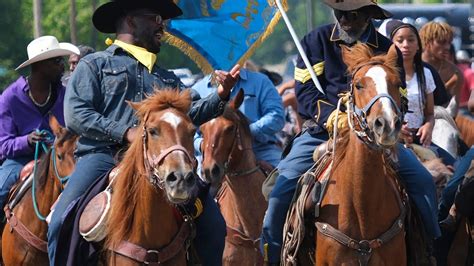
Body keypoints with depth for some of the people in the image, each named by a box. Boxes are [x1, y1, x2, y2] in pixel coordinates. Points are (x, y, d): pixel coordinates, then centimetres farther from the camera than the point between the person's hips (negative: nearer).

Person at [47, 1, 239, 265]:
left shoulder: (166, 78, 29)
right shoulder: (95, 65, 12)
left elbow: (192, 112, 15)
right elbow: (75, 114, -2)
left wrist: (220, 96, -5)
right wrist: (125, 132, -14)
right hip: (104, 154, -4)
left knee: (214, 224, -10)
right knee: (63, 222, -27)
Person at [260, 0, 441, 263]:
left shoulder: (387, 50, 3)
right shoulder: (316, 41, -1)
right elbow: (305, 92, -6)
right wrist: (331, 116, -24)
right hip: (322, 130, -1)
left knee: (422, 180, -13)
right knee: (282, 187, -19)